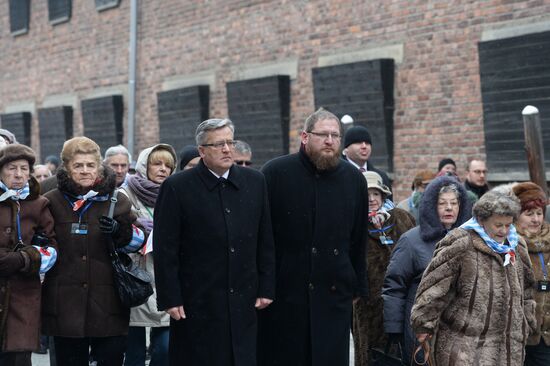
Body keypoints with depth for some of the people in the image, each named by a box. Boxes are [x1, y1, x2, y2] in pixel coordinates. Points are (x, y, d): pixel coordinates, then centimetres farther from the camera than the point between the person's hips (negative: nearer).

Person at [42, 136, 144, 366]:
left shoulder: (117, 200, 7)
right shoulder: (52, 202, 6)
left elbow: (138, 241, 5)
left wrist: (119, 232, -12)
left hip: (108, 304, 0)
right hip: (66, 305, 0)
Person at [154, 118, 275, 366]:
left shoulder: (254, 182, 8)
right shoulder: (176, 188, -4)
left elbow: (265, 242, 11)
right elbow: (165, 250, -6)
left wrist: (266, 289, 8)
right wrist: (170, 299, -9)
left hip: (243, 302, 4)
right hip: (196, 305, -3)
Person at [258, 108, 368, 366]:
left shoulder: (354, 179, 7)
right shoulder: (276, 173, -3)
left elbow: (358, 241, 13)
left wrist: (358, 287, 12)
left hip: (334, 294, 3)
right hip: (283, 294, -3)